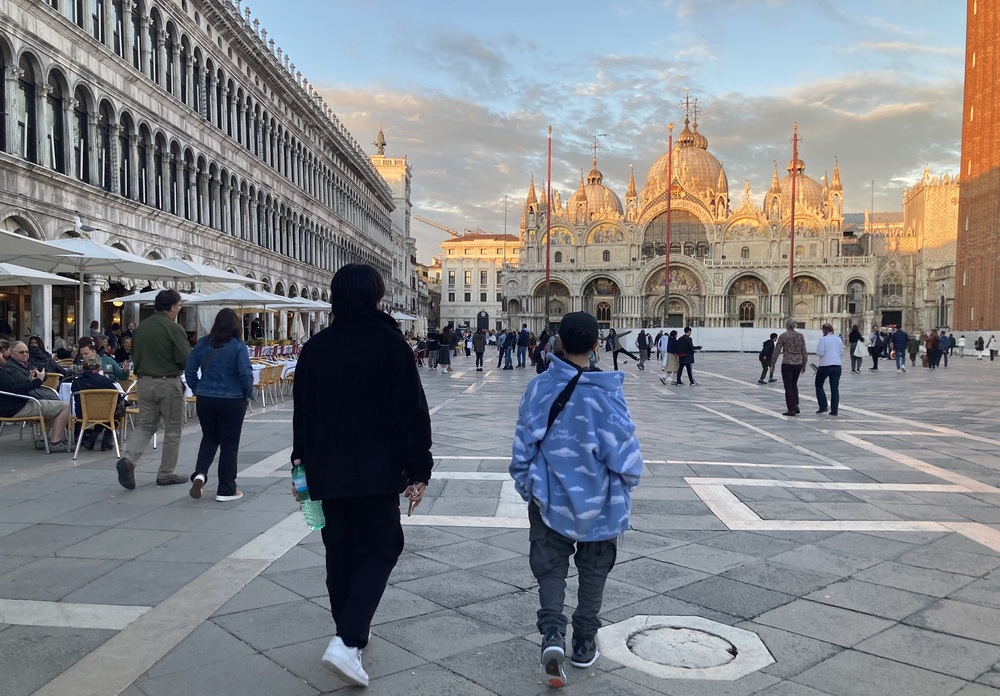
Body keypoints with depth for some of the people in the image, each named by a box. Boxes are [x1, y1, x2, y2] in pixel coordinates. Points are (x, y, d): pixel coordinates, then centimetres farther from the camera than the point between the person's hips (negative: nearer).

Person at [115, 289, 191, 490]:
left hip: (145, 382, 6)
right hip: (168, 383, -6)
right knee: (172, 430, 7)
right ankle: (166, 474, 13)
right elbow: (186, 359, -17)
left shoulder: (141, 327, 7)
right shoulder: (174, 328, -14)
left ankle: (128, 459, -7)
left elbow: (134, 356, 15)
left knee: (145, 425, 15)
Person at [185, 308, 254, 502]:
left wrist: (197, 390, 16)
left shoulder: (203, 344, 2)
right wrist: (248, 395, -1)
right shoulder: (238, 346, -11)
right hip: (232, 401, -4)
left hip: (205, 399, 4)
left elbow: (189, 370, 5)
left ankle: (200, 473, -2)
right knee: (229, 444, 5)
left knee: (209, 438, 21)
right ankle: (226, 490, 10)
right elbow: (246, 374, -16)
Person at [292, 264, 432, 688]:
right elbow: (412, 411, -12)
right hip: (377, 470, -4)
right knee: (378, 550, 5)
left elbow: (302, 412, 10)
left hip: (327, 470, 4)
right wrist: (419, 470, -6)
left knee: (340, 553, 15)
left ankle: (351, 638, 25)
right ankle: (347, 641, -10)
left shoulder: (315, 348, 4)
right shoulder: (388, 343, -10)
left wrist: (304, 462, 21)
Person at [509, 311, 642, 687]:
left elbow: (523, 444, -3)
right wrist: (625, 486, 9)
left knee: (550, 568, 13)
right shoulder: (608, 391, -14)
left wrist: (526, 488, 12)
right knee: (593, 572, 18)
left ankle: (552, 632, -8)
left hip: (550, 499, 1)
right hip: (598, 501, 0)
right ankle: (584, 643, 26)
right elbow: (624, 448, -11)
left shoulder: (540, 387, -9)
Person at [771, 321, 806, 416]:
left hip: (787, 363, -4)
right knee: (794, 385, 21)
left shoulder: (783, 336, -7)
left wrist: (772, 364, 0)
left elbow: (776, 351, -7)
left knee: (788, 387, 3)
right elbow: (804, 352, 6)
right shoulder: (800, 336, 4)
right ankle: (796, 405, 10)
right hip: (798, 363, 4)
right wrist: (804, 365, 14)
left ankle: (791, 409, 3)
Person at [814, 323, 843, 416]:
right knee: (835, 388, 6)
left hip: (825, 366, -5)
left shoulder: (823, 339, -11)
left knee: (819, 385, 11)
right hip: (837, 366, 5)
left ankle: (823, 406, 3)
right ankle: (834, 410, 4)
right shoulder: (839, 339, 8)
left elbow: (819, 353, -13)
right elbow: (842, 352, 15)